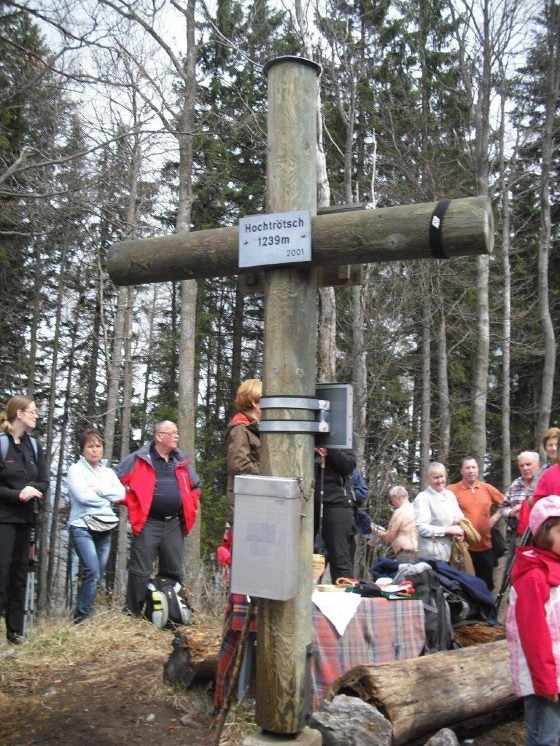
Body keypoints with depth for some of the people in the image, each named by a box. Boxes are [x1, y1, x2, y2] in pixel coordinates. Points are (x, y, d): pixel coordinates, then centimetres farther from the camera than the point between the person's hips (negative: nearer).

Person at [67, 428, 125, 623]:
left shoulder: (109, 472, 16)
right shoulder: (76, 470, 1)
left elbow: (121, 494, 1)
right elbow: (82, 495, -13)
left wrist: (98, 490, -10)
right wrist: (107, 499, -2)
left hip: (104, 528, 6)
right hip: (82, 527, -6)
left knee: (98, 575, 4)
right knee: (92, 572, -18)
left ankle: (84, 615, 14)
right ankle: (82, 617, -7)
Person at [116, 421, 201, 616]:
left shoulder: (182, 462, 11)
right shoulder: (139, 459, -5)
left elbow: (195, 487, 25)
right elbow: (117, 480, -2)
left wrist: (190, 508, 13)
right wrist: (133, 505, -4)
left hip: (174, 524, 5)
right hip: (148, 523, -5)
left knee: (174, 571, 11)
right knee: (140, 571, -2)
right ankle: (132, 614, 8)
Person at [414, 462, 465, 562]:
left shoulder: (450, 494, 11)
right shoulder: (423, 498, -12)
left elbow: (460, 517, 17)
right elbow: (421, 528, -18)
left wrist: (461, 532, -5)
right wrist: (448, 530, -17)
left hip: (452, 552, 7)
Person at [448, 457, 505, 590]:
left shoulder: (487, 488, 6)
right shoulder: (452, 490, -6)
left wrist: (494, 518, 6)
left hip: (485, 546, 4)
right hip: (463, 547, -4)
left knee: (487, 586, 15)